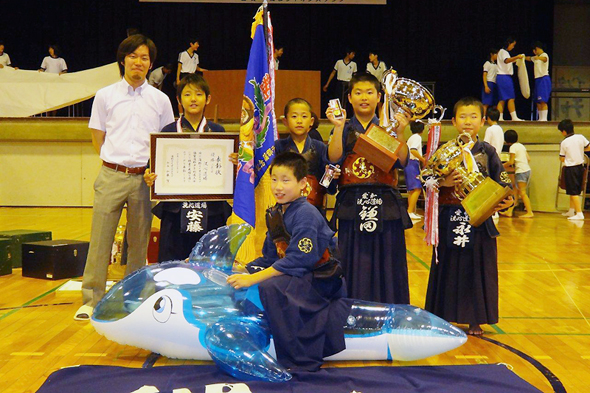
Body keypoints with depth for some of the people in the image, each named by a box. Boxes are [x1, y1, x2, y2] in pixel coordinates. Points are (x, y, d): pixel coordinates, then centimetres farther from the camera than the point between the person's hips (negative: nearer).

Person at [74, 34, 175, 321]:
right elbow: (98, 138, 10)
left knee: (139, 242, 7)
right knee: (100, 239, -2)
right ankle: (91, 299, 7)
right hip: (111, 176, 0)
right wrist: (114, 164, 3)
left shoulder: (161, 100, 8)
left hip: (145, 178, 1)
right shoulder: (105, 96, 7)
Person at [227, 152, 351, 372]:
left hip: (319, 278, -10)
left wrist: (253, 278, -26)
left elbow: (297, 260, -26)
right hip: (294, 274, 10)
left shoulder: (306, 215, -18)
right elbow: (269, 257, 15)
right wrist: (245, 269, 0)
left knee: (271, 288, -31)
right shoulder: (275, 214, 10)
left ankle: (302, 362, -25)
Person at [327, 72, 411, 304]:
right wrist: (338, 128, -16)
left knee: (386, 265, 3)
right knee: (354, 265, 3)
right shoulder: (344, 128, 8)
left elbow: (401, 161, -4)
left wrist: (400, 132, -15)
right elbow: (334, 158, -9)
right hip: (352, 204, 0)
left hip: (385, 205, 1)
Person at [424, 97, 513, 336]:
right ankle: (445, 316, 17)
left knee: (478, 267, 5)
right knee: (449, 267, 4)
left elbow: (501, 183, 5)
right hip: (450, 219, -1)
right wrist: (443, 183, -19)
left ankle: (475, 320, 17)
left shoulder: (487, 152, 6)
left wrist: (506, 200, -13)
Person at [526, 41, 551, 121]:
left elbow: (545, 59, -30)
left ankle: (544, 118, -17)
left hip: (544, 79, -9)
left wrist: (539, 57, -51)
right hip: (537, 79, 9)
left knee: (543, 101, -14)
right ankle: (540, 118, 8)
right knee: (538, 101, 6)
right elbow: (528, 58, 36)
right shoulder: (535, 58, 21)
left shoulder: (544, 55, -7)